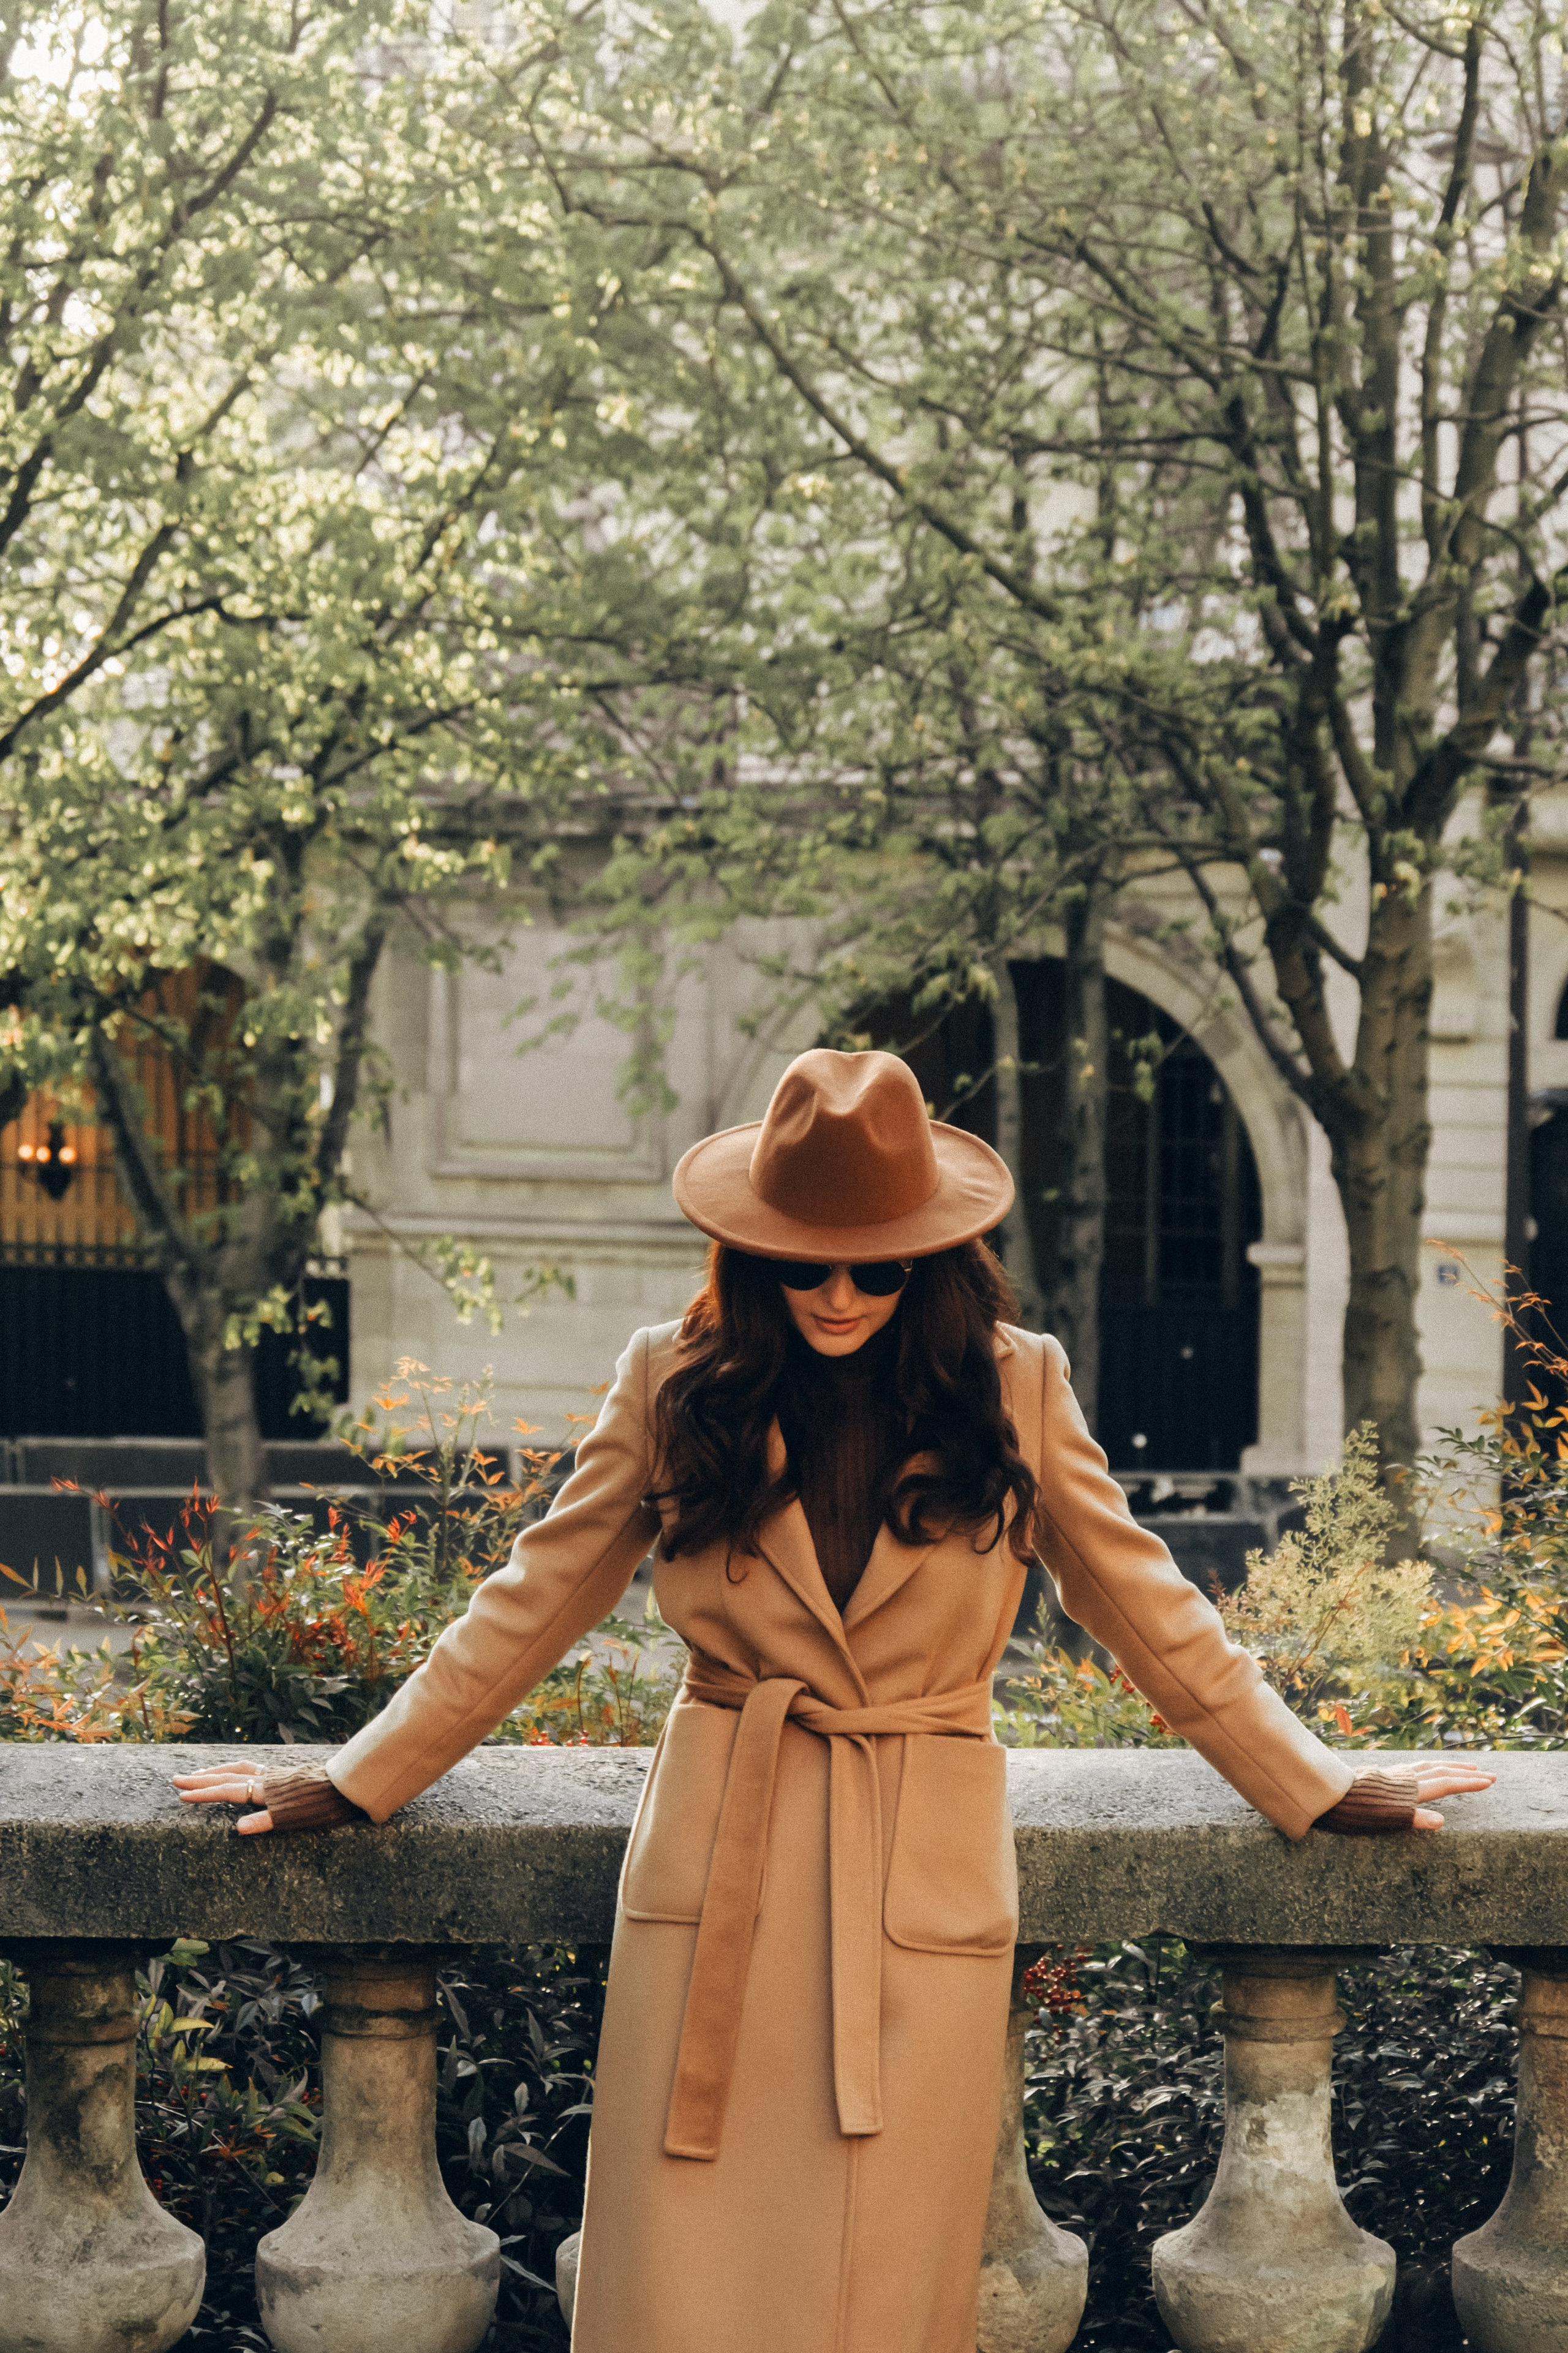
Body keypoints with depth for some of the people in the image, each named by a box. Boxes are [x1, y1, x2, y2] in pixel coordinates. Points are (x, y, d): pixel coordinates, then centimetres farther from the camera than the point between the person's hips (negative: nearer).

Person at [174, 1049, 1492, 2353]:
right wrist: (348, 1790, 11)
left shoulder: (1014, 1389, 2)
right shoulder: (678, 1385, 3)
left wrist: (1328, 1795, 14)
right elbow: (534, 1606, 11)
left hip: (925, 1890, 0)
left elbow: (1146, 1608, 12)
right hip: (717, 1872, 0)